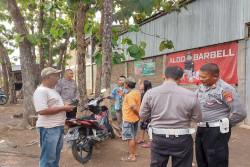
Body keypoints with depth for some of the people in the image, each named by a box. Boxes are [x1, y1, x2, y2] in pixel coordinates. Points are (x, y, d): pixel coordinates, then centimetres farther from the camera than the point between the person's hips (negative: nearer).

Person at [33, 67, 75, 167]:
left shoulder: (52, 89, 15)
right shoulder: (40, 91, -17)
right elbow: (42, 111, -27)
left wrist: (65, 106, 6)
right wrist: (63, 108, -21)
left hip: (59, 127, 10)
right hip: (48, 129, -10)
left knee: (56, 153, 22)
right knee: (48, 158, 0)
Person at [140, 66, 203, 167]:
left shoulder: (150, 93, -9)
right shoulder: (190, 95, -13)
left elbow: (143, 116, 0)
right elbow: (197, 119, -2)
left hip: (158, 138, 1)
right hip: (182, 140, -1)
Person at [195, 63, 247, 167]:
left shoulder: (225, 89, -16)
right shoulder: (202, 87, 7)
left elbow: (240, 113, -15)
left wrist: (226, 125, -3)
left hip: (216, 132, -7)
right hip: (201, 130, 8)